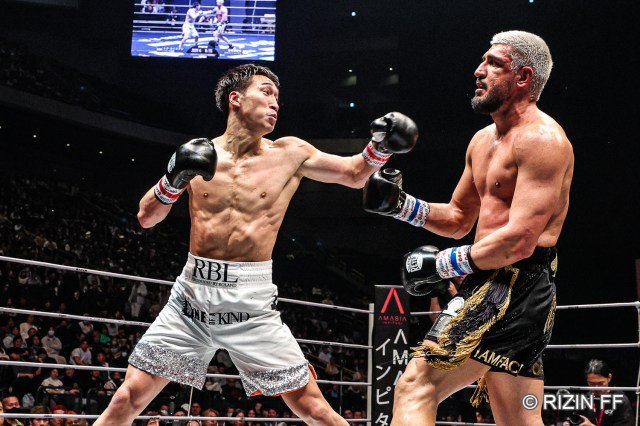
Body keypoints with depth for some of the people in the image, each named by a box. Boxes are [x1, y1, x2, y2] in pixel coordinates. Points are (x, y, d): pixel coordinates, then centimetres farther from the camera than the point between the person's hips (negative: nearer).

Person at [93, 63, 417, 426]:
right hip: (192, 295, 1)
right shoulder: (198, 153, 5)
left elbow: (355, 174, 11)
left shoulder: (290, 154, 3)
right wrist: (174, 179, -12)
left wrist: (381, 147, -9)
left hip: (252, 301, -1)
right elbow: (146, 219, 6)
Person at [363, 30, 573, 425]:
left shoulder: (541, 139, -12)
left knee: (415, 390, -15)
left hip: (513, 287, -10)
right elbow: (459, 218, 27)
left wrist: (441, 264, -13)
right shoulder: (483, 140, 18)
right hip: (494, 287, 10)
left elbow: (520, 241, -21)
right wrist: (400, 204, 9)